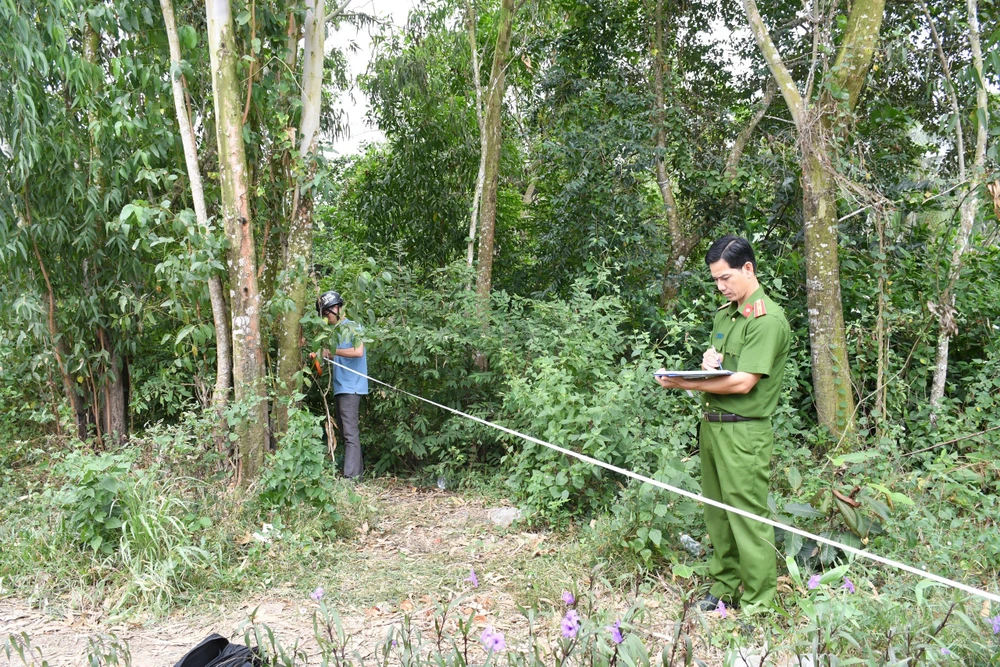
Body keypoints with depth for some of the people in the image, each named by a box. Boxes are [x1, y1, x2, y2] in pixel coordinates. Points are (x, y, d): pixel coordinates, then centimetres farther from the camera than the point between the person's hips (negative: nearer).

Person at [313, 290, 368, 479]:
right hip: (339, 387, 10)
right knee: (343, 430, 13)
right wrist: (321, 356, 8)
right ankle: (358, 469, 20)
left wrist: (332, 351, -16)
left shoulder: (353, 327, -6)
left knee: (350, 432, -13)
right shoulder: (337, 331, 18)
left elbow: (358, 351, -21)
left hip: (350, 387, -10)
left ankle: (351, 475, -14)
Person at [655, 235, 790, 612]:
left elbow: (743, 382, -19)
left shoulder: (767, 319, -13)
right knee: (717, 514, 15)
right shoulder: (724, 313, 14)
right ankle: (723, 588, 28)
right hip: (711, 425, 9)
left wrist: (685, 384, -16)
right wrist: (708, 359, 1)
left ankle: (758, 604, 9)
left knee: (747, 518, -2)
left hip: (744, 432, -8)